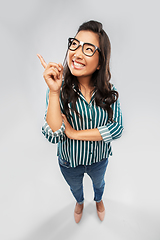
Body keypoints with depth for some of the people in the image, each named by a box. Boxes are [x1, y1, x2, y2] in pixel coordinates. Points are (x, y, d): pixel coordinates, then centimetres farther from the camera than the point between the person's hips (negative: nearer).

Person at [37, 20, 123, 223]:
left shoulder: (109, 91, -19)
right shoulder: (60, 89, -23)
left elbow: (117, 128, -25)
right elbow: (53, 136, -31)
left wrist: (73, 133, -29)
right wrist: (54, 92, -40)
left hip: (99, 158, 1)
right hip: (70, 162, 0)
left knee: (98, 183, 33)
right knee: (75, 187, 32)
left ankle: (99, 200, 72)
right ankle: (80, 202, 70)